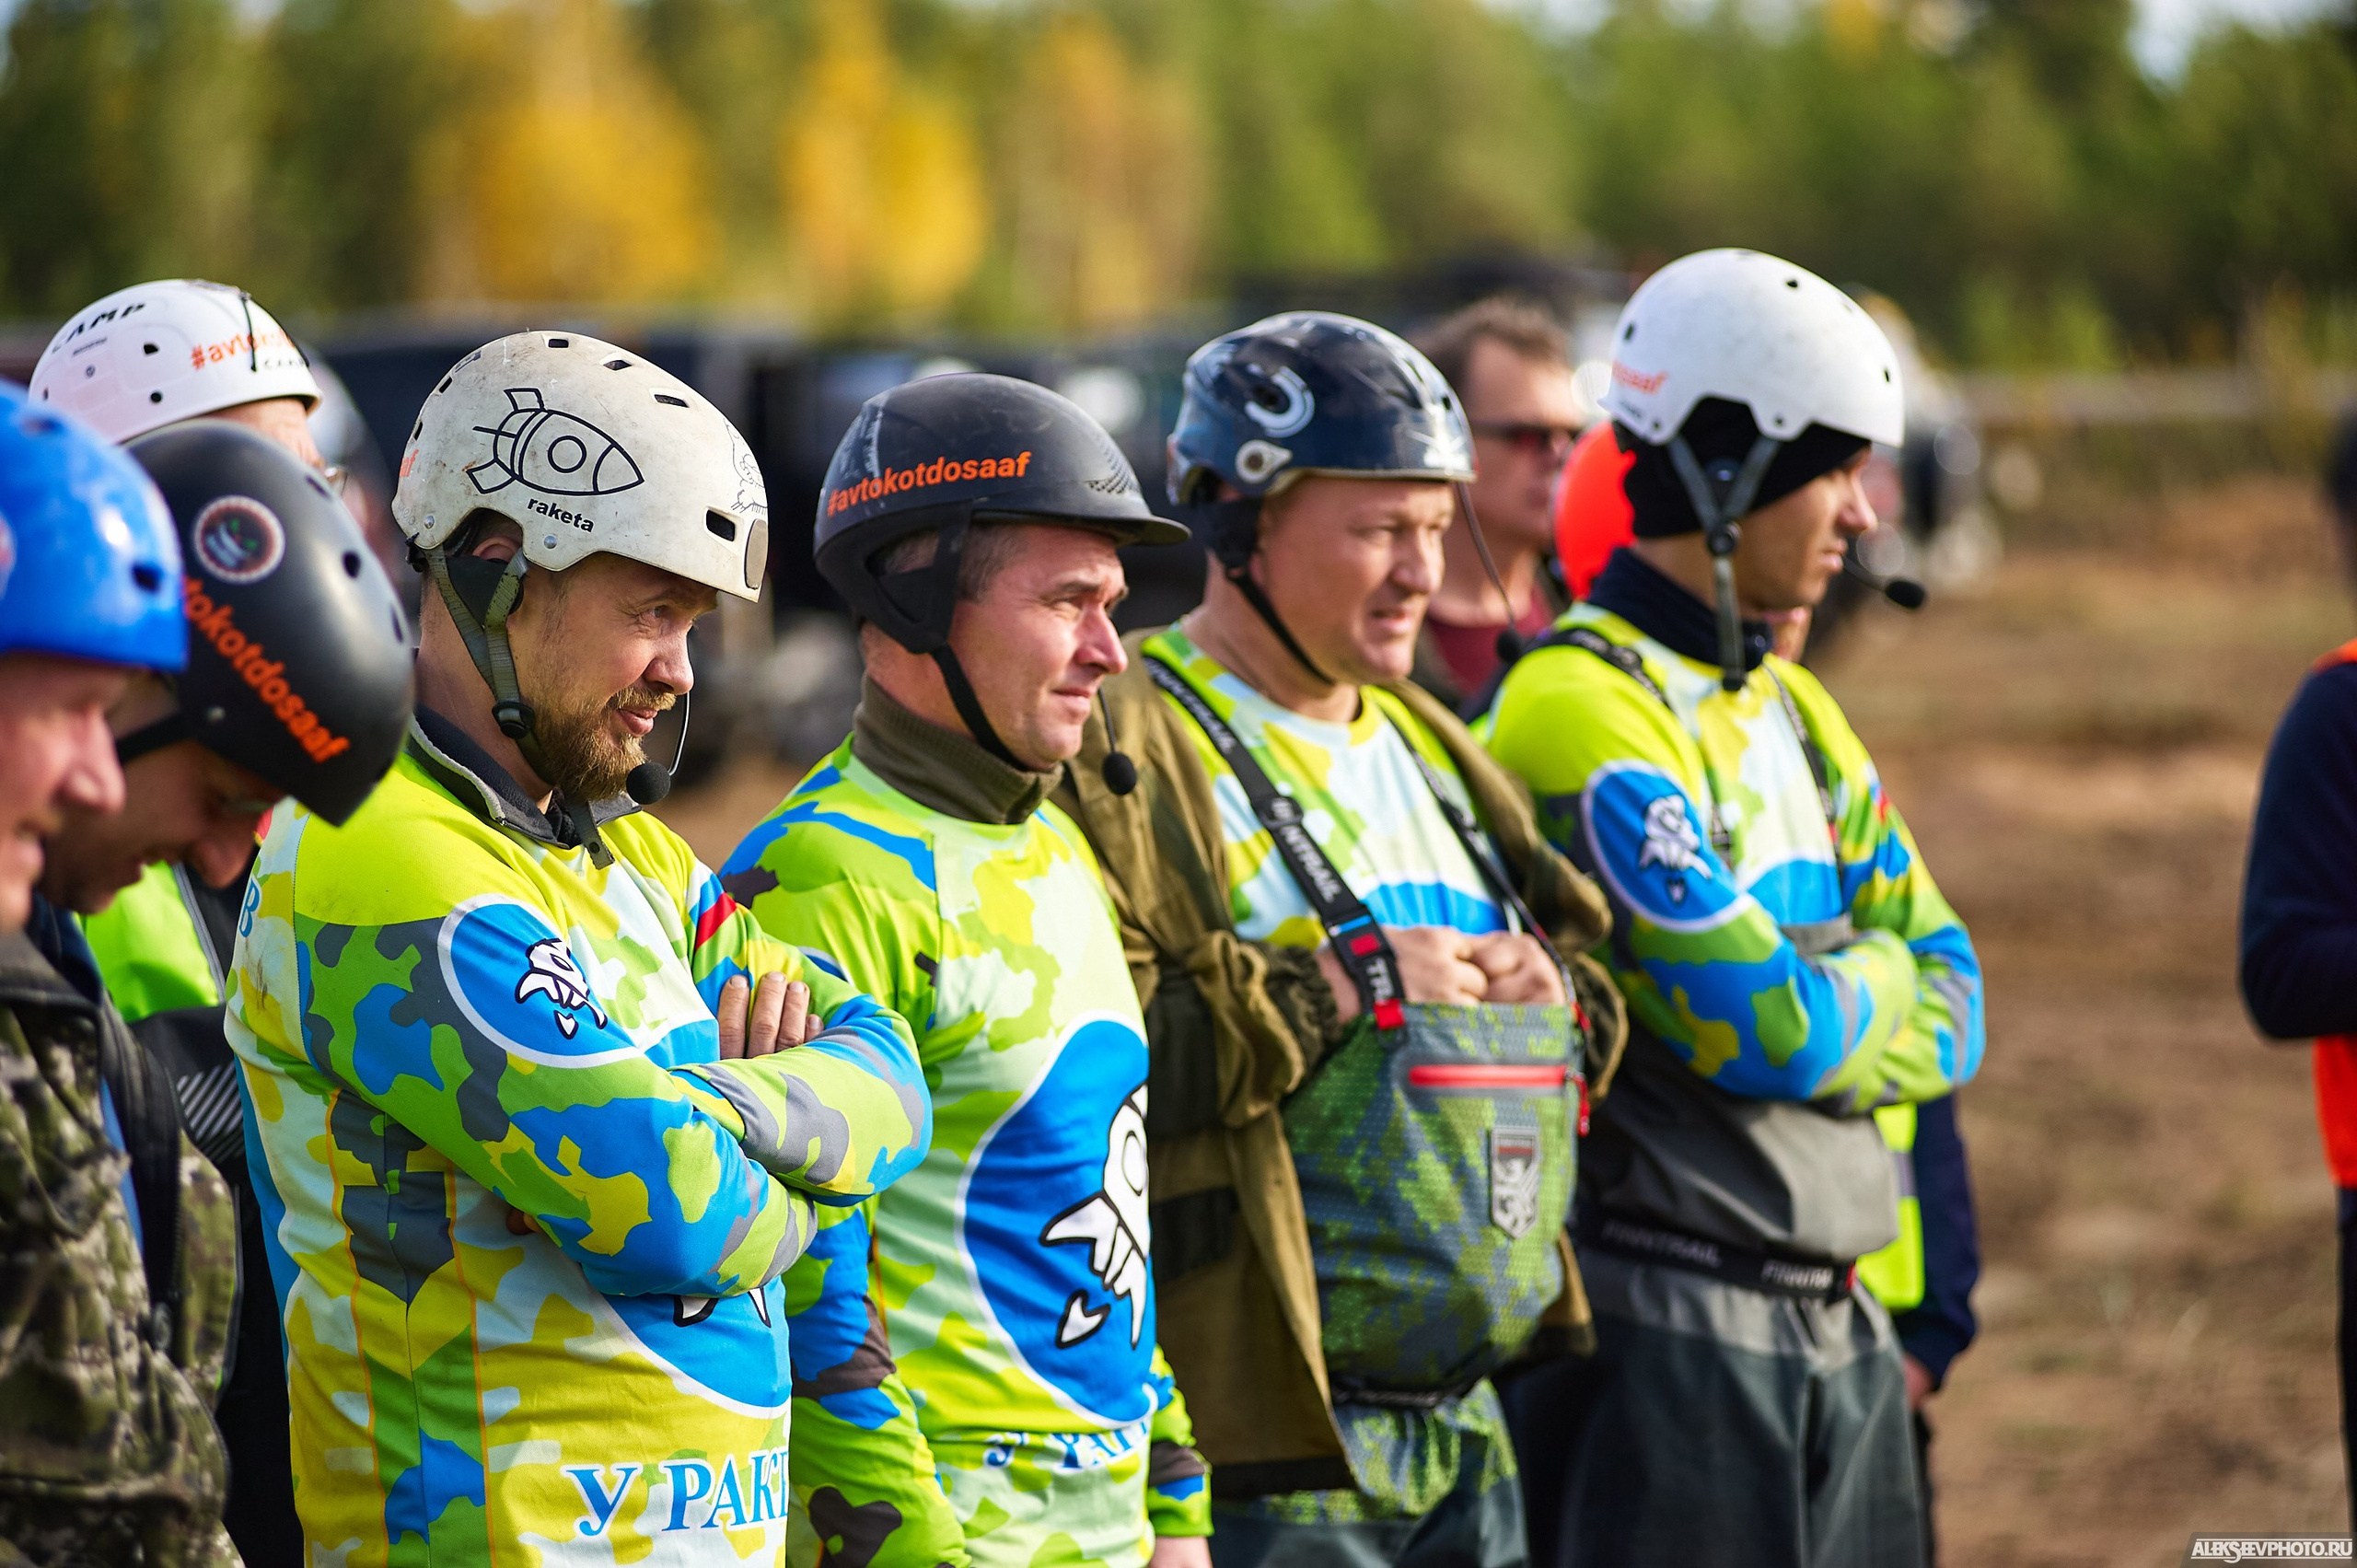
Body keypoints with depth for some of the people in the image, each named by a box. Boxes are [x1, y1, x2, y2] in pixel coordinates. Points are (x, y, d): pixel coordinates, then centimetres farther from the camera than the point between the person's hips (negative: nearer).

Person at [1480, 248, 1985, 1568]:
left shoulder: (1790, 710, 15)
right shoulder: (1588, 712, -14)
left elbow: (1950, 1002, 11)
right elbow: (1764, 1021, -19)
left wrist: (1816, 989, -8)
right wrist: (1874, 980, 1)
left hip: (1833, 1316, 9)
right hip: (1665, 1323, -9)